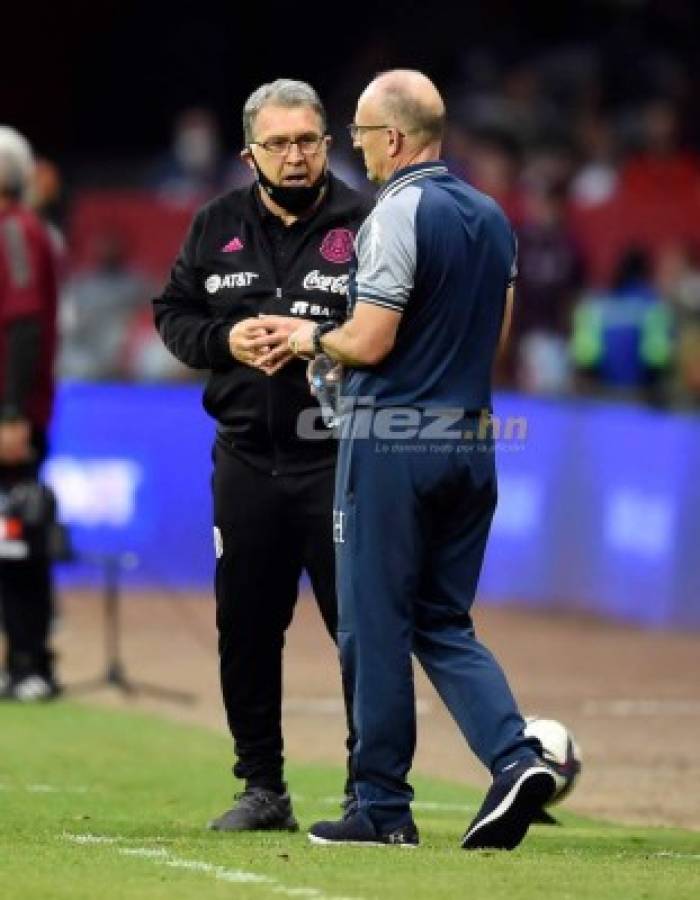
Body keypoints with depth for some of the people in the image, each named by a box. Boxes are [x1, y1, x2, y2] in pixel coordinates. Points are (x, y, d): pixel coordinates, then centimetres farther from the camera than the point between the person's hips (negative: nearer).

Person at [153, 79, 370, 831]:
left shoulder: (365, 225, -3)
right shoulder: (217, 228, 11)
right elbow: (172, 314, 13)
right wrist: (226, 341, -6)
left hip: (338, 460, -4)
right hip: (246, 458, 4)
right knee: (245, 628, 9)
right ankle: (262, 789, 20)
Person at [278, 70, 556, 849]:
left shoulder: (398, 215, -14)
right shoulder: (492, 217, 11)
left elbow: (368, 343, -18)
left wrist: (313, 339, 1)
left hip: (391, 442, -7)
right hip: (470, 439, 7)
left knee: (376, 624, 1)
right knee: (444, 623, 13)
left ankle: (382, 807, 5)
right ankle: (515, 756, -6)